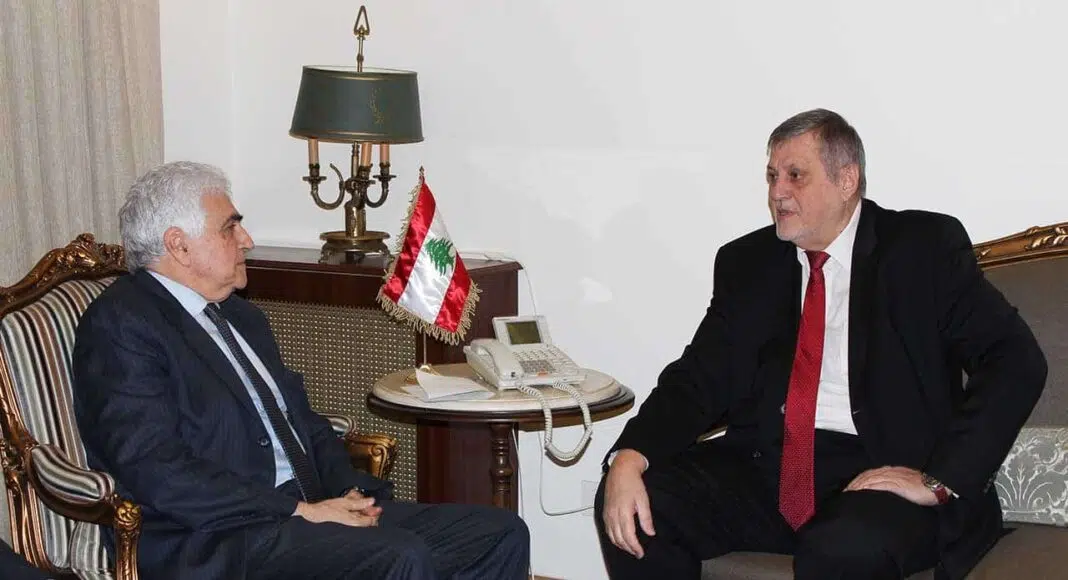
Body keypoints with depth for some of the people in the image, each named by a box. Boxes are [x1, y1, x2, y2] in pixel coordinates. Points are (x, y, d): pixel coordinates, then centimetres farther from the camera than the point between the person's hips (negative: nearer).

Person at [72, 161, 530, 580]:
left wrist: (348, 493, 1)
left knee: (500, 533, -5)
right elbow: (156, 471, -18)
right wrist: (302, 511, -18)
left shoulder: (240, 316, 21)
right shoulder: (120, 324, -7)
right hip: (212, 543, -9)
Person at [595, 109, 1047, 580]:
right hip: (765, 467, 5)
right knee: (633, 506, -18)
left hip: (883, 473, -4)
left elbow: (1017, 361, -7)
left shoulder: (925, 248, 0)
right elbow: (700, 380, 7)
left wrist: (940, 481, -18)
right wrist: (629, 457, -13)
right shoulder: (746, 263, 13)